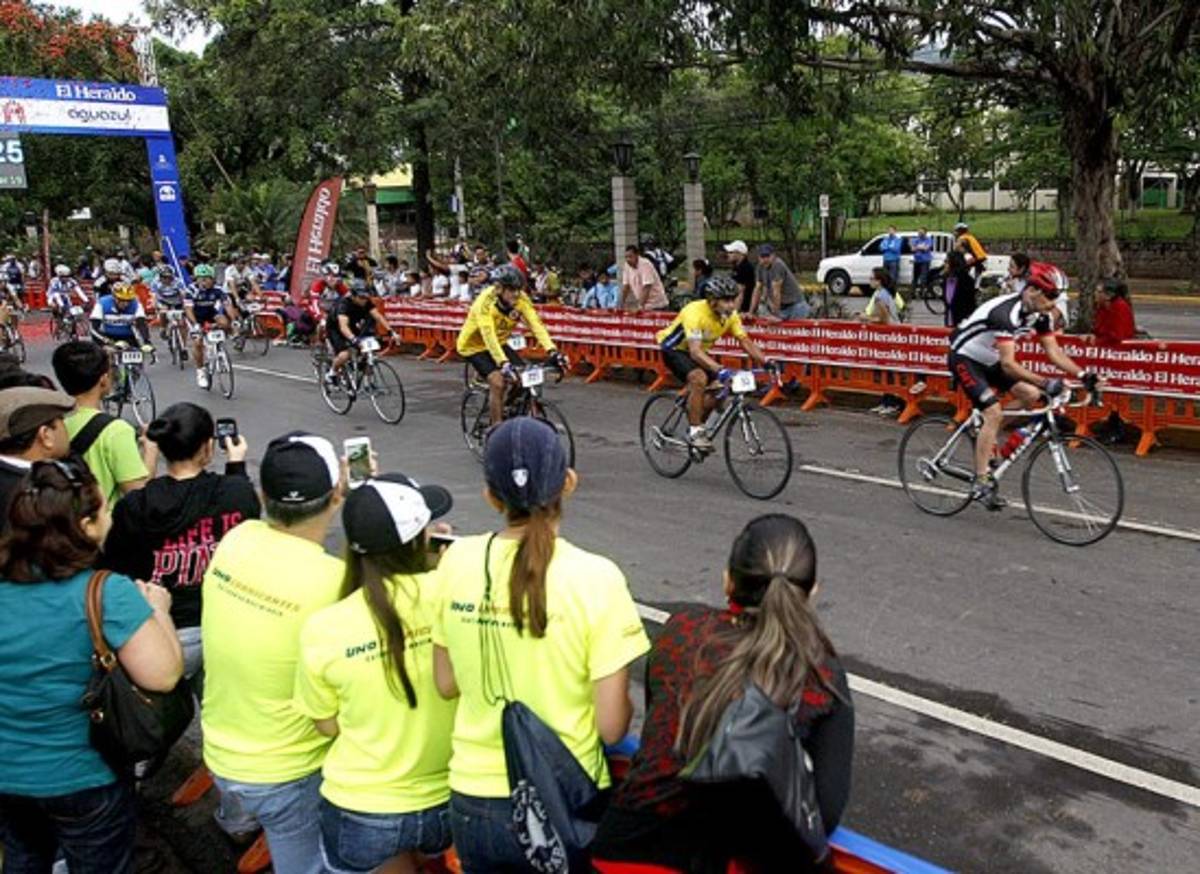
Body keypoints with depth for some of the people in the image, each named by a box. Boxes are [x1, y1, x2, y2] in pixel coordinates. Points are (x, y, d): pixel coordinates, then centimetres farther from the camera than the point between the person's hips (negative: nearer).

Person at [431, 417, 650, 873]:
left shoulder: (456, 560, -9)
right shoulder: (595, 577, -19)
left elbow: (446, 685, 3)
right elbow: (612, 727, -15)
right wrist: (623, 702, 5)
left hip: (473, 801, 3)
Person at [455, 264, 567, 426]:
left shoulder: (521, 298, -19)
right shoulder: (486, 302, -33)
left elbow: (536, 323, -28)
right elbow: (488, 335, -43)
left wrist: (552, 352, -42)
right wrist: (504, 363, -55)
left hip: (499, 343, 5)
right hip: (473, 346, -5)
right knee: (498, 382, -25)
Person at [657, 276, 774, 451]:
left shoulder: (730, 315, -14)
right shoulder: (695, 312, -34)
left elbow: (746, 341, -13)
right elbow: (695, 351, -43)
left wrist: (766, 362, -27)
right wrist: (719, 369, -56)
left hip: (698, 351, 7)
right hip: (673, 349, -7)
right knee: (699, 378, -31)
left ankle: (698, 426, 12)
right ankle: (695, 432, -21)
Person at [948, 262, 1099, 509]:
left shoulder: (1040, 315, -5)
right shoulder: (1006, 312, -31)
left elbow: (1054, 352, -5)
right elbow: (1008, 364, -37)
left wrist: (1082, 374, -19)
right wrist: (1044, 382, -46)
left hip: (989, 361, 9)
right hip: (965, 358, -8)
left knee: (1031, 394, -7)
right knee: (994, 413, -21)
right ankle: (981, 483, -17)